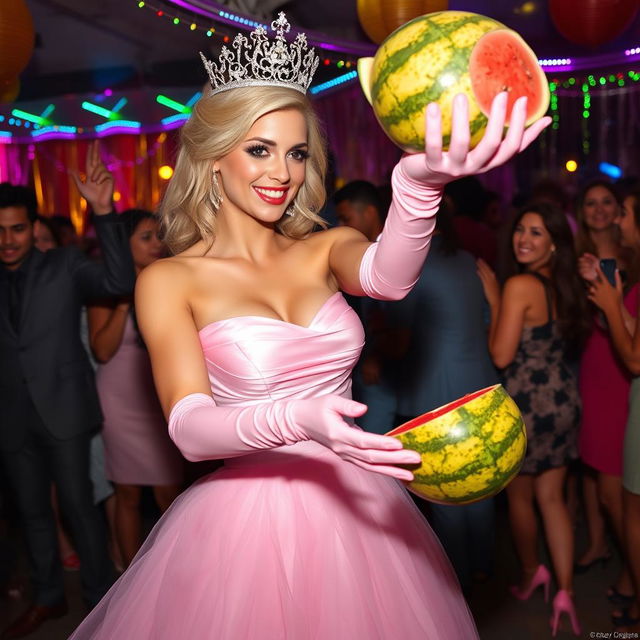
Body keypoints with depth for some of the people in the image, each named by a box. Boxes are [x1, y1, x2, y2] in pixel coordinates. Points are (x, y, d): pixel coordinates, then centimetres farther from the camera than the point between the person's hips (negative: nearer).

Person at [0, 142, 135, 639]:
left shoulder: (65, 266, -4)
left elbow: (120, 283, -21)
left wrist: (104, 213, -30)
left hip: (63, 411, -4)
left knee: (78, 506, 4)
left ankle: (101, 598, 20)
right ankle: (48, 597, 33)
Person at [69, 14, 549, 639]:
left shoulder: (327, 249, 0)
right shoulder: (168, 280, -8)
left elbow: (386, 277, -23)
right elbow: (189, 428, -18)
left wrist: (419, 182, -44)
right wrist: (296, 421, -37)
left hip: (356, 508, 4)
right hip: (248, 516, -3)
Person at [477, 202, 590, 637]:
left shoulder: (519, 285, -18)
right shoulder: (566, 285, 5)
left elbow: (501, 356, -17)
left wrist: (493, 301, -9)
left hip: (529, 406, -7)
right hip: (565, 402, 7)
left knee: (519, 495, 15)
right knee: (552, 498, 13)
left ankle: (531, 572, 33)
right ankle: (565, 590, 14)